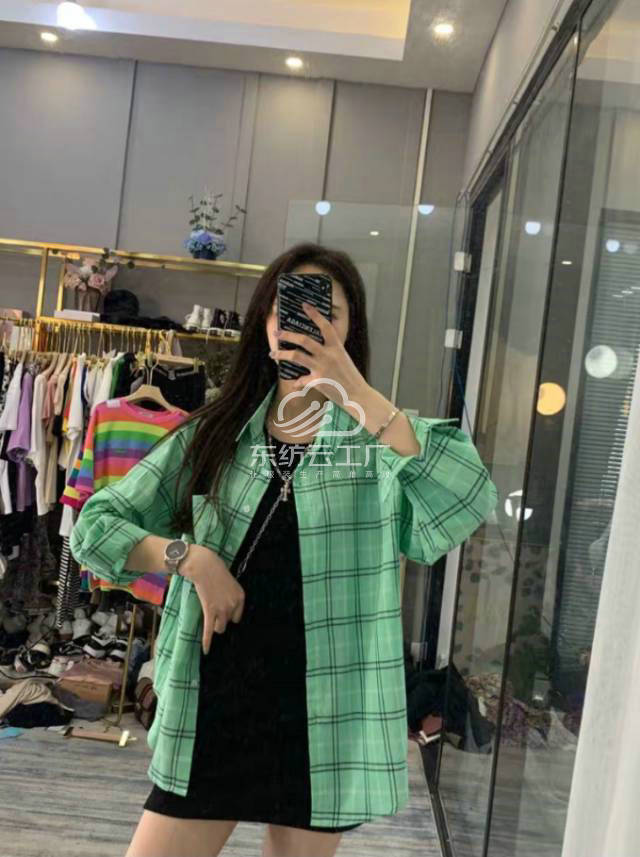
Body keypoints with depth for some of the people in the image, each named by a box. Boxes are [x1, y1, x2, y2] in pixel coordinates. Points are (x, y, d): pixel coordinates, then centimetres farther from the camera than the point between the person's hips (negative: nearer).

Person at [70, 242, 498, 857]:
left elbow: (471, 500, -24)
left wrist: (353, 391, -27)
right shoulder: (212, 435, 3)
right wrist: (189, 556, -13)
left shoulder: (385, 439, -3)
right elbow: (95, 527, 4)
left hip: (326, 720, -1)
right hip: (212, 709, 2)